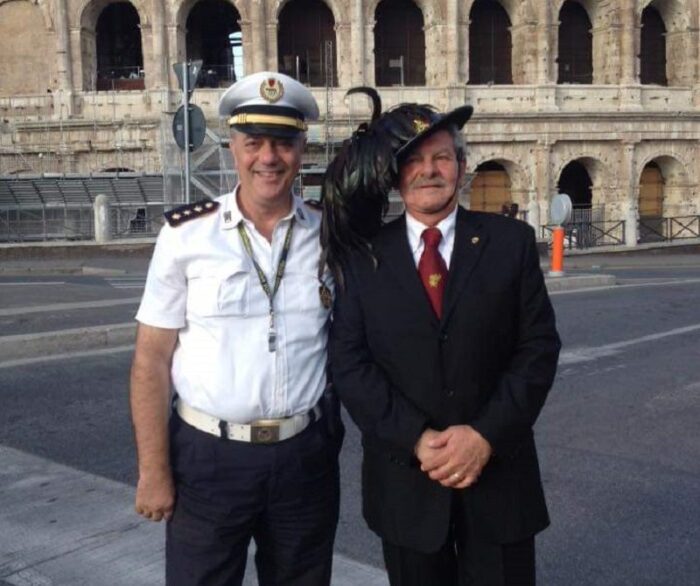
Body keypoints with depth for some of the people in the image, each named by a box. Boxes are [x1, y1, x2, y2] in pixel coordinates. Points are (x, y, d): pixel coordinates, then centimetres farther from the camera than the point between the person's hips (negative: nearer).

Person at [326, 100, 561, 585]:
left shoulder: (512, 242, 1)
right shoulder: (362, 255, 1)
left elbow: (539, 347, -3)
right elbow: (348, 360, -5)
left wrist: (486, 435, -14)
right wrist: (416, 439, -14)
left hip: (498, 468, 0)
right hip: (405, 478, 1)